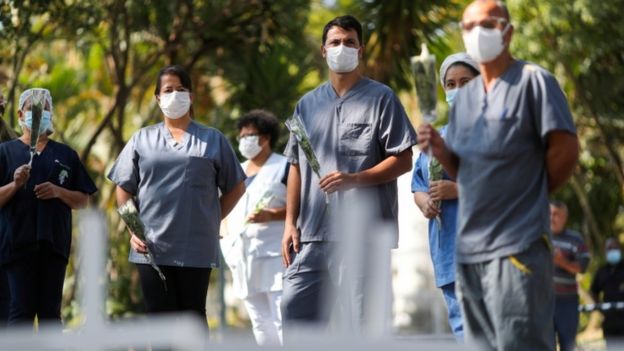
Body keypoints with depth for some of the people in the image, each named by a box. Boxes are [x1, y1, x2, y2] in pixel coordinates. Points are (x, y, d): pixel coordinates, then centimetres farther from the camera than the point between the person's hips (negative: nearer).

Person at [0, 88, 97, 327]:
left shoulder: (65, 155, 15)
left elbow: (82, 200, 12)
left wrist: (58, 192, -6)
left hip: (54, 243, 2)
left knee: (50, 311, 4)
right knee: (22, 310, -7)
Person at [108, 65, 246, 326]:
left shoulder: (212, 140, 8)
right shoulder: (142, 140, 12)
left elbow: (235, 187, 13)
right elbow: (124, 190, 13)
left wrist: (213, 220, 5)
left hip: (196, 248, -1)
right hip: (152, 246, 1)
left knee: (193, 317, 2)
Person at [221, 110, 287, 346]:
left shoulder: (284, 167, -1)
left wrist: (271, 215, -21)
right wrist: (229, 237, 8)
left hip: (275, 255, -7)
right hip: (244, 256, 7)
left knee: (284, 321, -15)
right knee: (261, 324, 8)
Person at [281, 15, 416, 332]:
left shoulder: (380, 98, 2)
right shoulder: (308, 104, 17)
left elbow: (403, 160, -3)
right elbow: (296, 167, 18)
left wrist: (354, 179, -17)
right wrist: (290, 223, 9)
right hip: (312, 234, 5)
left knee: (362, 325, -2)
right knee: (295, 311, 2)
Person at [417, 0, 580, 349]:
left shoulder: (533, 81, -5)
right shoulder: (465, 96, 17)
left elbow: (565, 150, -9)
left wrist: (530, 195, 2)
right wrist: (441, 150, -2)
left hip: (518, 245, -8)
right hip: (470, 245, 8)